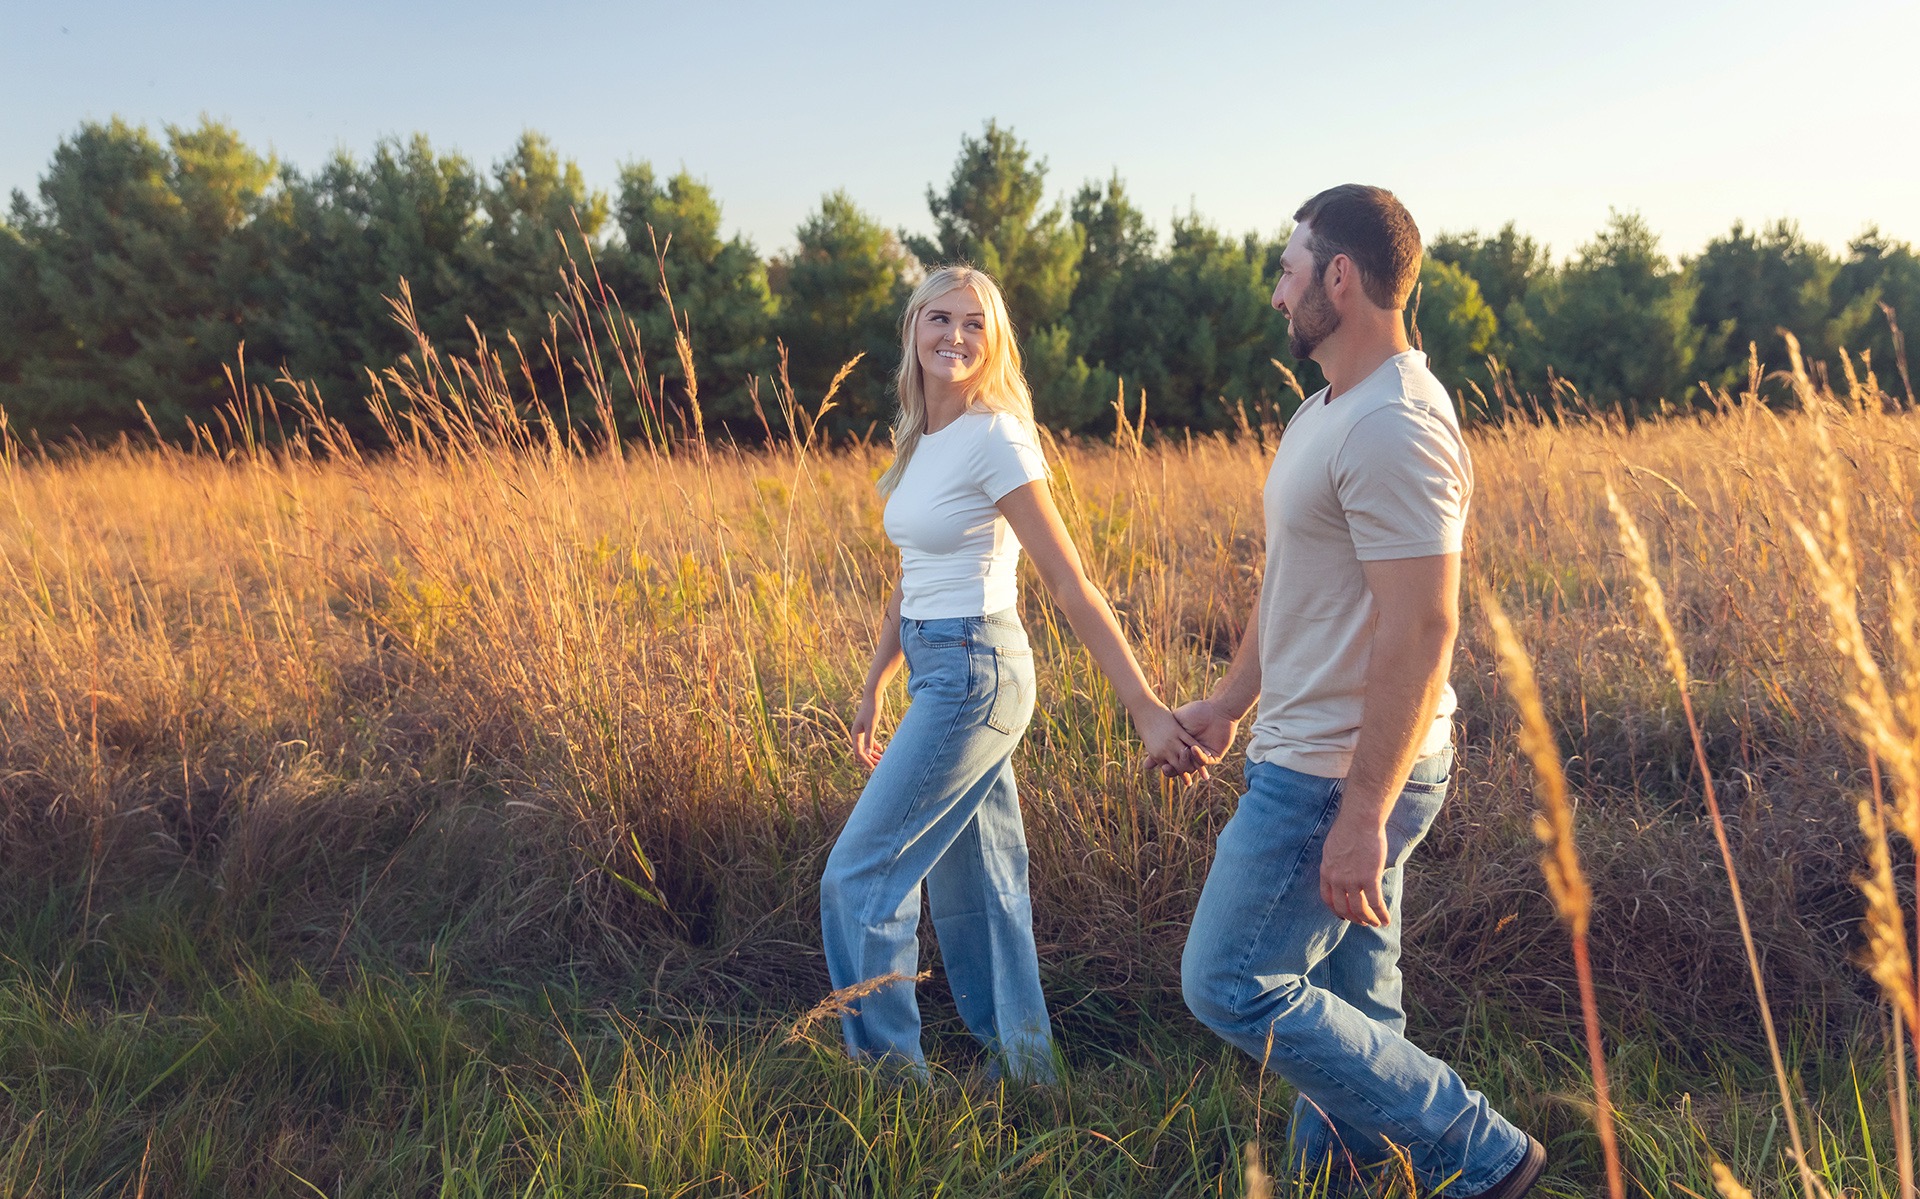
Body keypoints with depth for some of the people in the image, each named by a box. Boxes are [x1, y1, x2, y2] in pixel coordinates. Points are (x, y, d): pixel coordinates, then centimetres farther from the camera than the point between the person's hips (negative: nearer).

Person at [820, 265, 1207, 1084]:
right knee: (976, 886, 15)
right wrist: (873, 688, 21)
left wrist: (1147, 711, -20)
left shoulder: (994, 439, -14)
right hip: (935, 673, 9)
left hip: (974, 673, -8)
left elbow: (1070, 587, -18)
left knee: (858, 876, -3)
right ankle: (1023, 1069, 29)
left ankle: (888, 1073, 11)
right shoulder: (918, 441, 11)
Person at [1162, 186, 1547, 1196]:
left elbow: (1422, 630, -26)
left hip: (1340, 779, -10)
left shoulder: (1395, 429, -21)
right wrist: (1228, 700, 23)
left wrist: (1363, 812, -26)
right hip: (1313, 759, 10)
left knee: (1234, 986, -1)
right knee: (1347, 999, 17)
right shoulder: (1332, 411, 12)